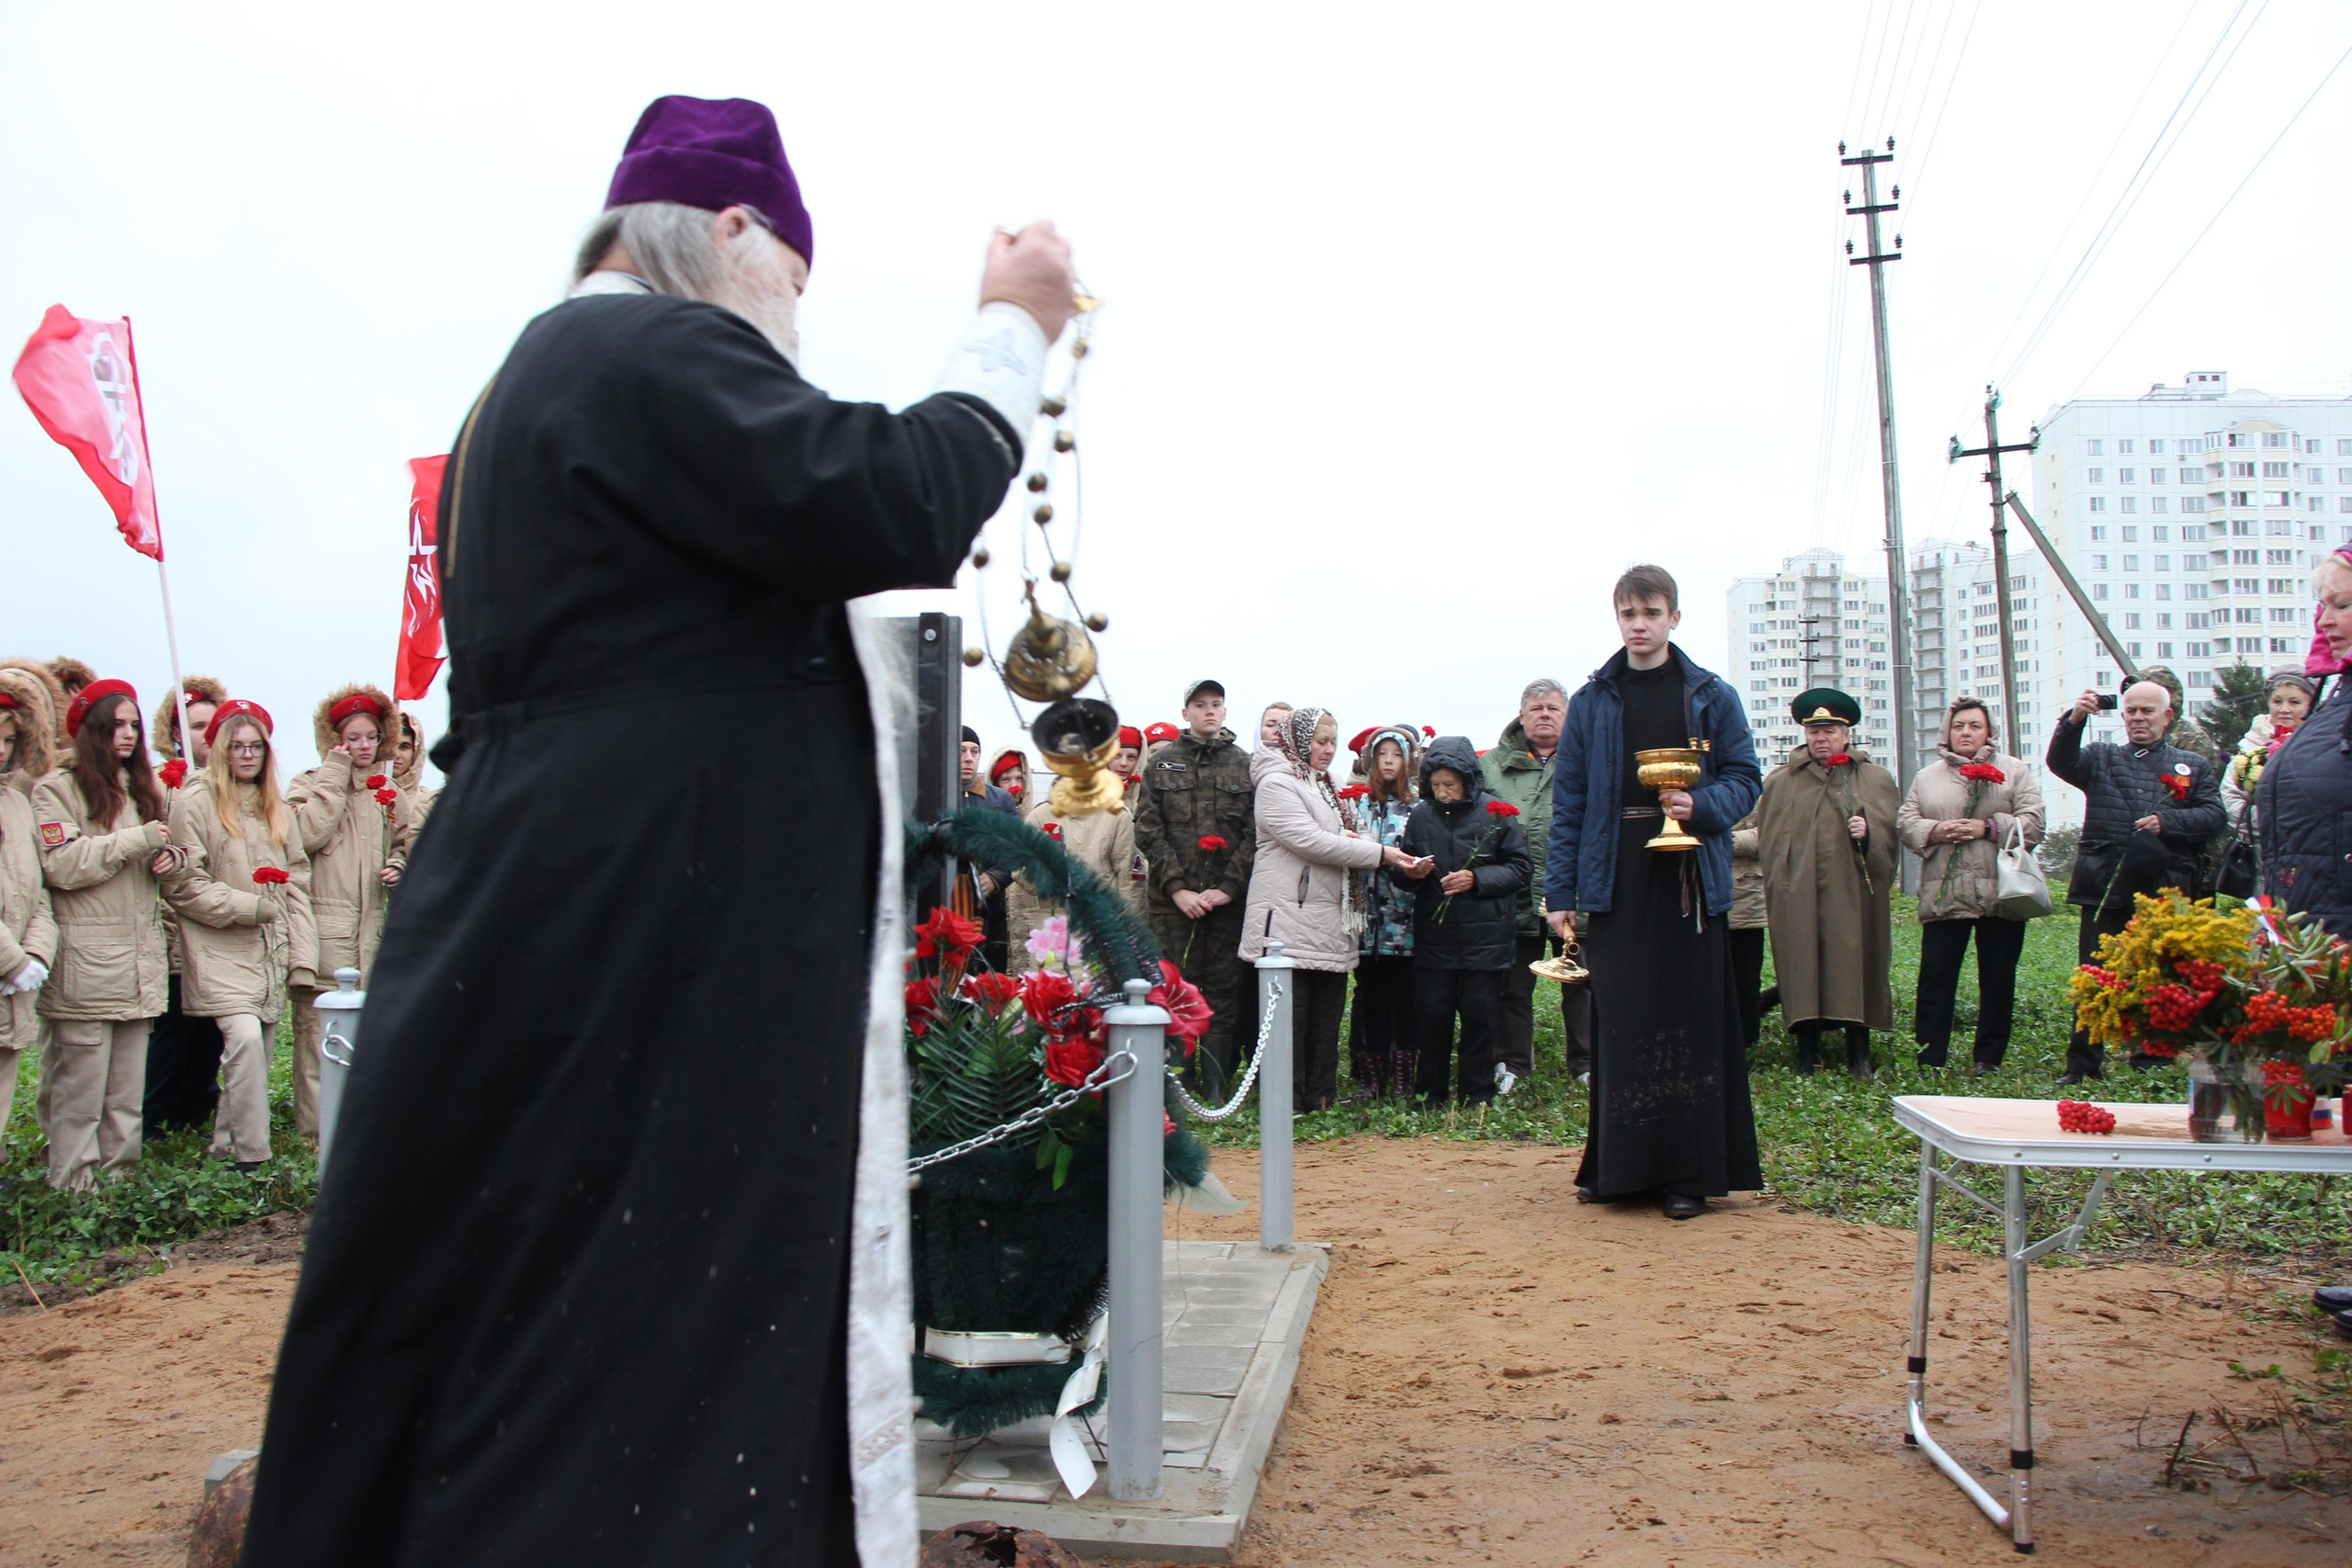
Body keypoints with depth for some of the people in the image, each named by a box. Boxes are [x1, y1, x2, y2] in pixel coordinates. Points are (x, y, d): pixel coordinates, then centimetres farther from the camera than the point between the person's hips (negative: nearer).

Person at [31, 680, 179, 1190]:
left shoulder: (143, 788, 19)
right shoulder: (57, 789, -3)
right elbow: (61, 865, -14)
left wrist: (169, 856, 7)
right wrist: (137, 840, -13)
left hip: (140, 962, 6)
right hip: (85, 962, -6)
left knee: (128, 1090, 9)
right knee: (79, 1088, -5)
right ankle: (71, 1188, 2)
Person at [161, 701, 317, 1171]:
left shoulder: (276, 807, 16)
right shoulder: (195, 801, -3)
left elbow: (297, 883, 14)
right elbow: (184, 885, -8)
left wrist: (303, 957, 7)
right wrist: (250, 907, -11)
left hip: (271, 954, 6)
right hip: (220, 953, -6)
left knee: (256, 1057, 6)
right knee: (245, 1038, -22)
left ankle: (225, 1150, 20)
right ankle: (251, 1159, -15)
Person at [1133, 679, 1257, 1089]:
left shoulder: (1244, 766, 9)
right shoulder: (1162, 763, 9)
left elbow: (1255, 834, 2)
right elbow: (1147, 830, 2)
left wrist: (1228, 888, -8)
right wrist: (1177, 888, -7)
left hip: (1227, 901, 1)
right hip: (1171, 901, 0)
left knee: (1223, 995, 3)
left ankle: (1217, 1094, 9)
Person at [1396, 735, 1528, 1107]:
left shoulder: (1496, 813, -5)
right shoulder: (1421, 816, 5)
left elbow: (1521, 867, -2)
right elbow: (1402, 866, 14)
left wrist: (1477, 879, -14)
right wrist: (1409, 873, -10)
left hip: (1485, 937, -2)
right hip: (1434, 936, 2)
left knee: (1480, 1015, 5)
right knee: (1431, 1015, 5)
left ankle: (1476, 1097, 18)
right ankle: (1429, 1094, 18)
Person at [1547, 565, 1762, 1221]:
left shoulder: (1711, 697, 6)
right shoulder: (1591, 703, 7)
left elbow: (1744, 779, 7)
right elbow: (1568, 803, 6)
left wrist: (1700, 805, -15)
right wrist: (1560, 892, 1)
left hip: (1690, 883, 0)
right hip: (1615, 883, 1)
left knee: (1691, 1024, 2)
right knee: (1619, 1025, 3)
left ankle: (1687, 1172, 11)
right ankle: (1615, 1165, 15)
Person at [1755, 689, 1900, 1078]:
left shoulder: (1877, 779, 14)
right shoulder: (1779, 782, 14)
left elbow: (1893, 832, 8)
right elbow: (1767, 841, 10)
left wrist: (1869, 832, -13)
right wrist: (1776, 893, 1)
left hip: (1853, 896, 0)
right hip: (1798, 898, 0)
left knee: (1855, 967, -2)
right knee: (1803, 971, -3)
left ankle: (1859, 1056, 7)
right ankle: (1808, 1056, 4)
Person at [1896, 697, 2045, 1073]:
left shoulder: (2015, 771, 10)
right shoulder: (1927, 777, 17)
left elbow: (2032, 823, 0)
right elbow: (1905, 822, 10)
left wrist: (1988, 828, -13)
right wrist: (1935, 831, -9)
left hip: (2000, 896, -1)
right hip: (1943, 896, 1)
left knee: (1997, 979, 4)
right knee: (1934, 978, -3)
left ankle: (1989, 1059, 13)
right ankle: (1929, 1059, 1)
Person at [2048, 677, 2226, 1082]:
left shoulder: (2194, 767, 16)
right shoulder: (2101, 757, 16)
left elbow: (2214, 816, 4)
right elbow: (2060, 762, -4)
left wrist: (2166, 821, -12)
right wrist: (2074, 720, -20)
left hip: (2164, 893, 0)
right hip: (2105, 889, 0)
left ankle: (2151, 1064, 12)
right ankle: (2081, 1064, 5)